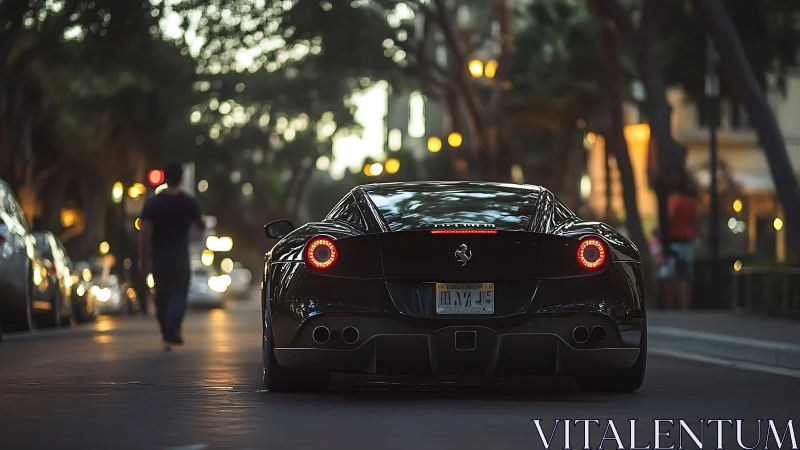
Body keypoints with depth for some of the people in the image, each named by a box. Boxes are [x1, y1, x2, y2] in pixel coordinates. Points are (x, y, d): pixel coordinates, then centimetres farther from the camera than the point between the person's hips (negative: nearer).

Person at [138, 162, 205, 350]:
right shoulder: (190, 203, -5)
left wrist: (143, 259, -5)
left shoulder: (152, 204, -6)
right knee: (178, 296, -2)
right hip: (180, 260, -1)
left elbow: (144, 233, -11)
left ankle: (168, 335, 20)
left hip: (158, 260, 1)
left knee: (162, 298, 14)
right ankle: (171, 334, -22)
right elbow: (202, 225, 11)